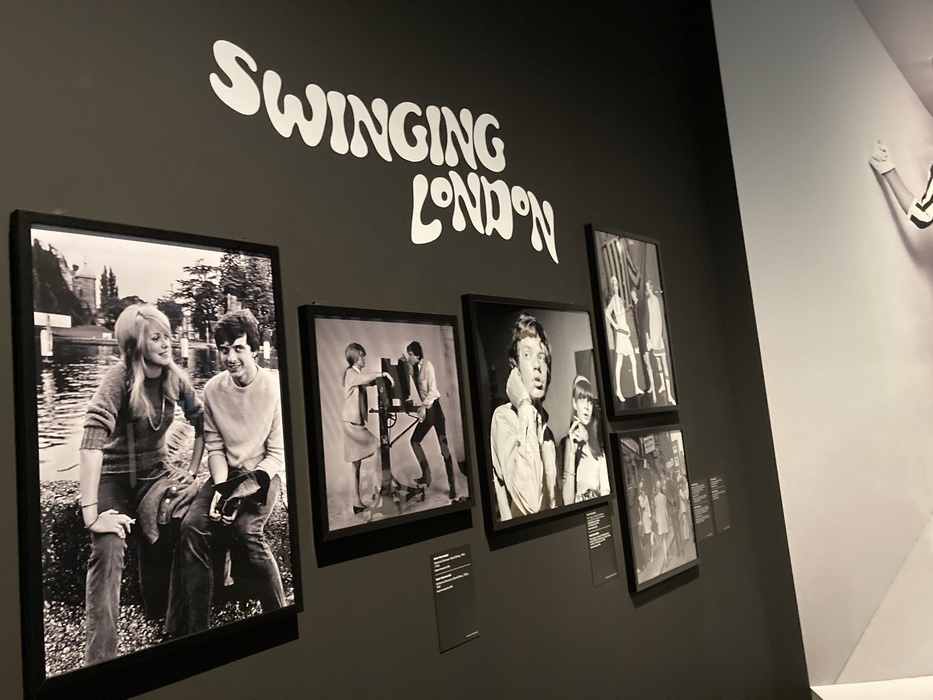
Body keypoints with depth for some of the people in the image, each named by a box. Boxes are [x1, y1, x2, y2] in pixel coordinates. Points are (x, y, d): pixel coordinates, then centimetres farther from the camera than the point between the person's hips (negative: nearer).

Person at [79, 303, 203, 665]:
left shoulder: (175, 378, -5)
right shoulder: (120, 378, -21)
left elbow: (203, 425, 6)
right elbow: (92, 439, -32)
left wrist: (192, 473, -3)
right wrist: (91, 513, -37)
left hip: (155, 472, 4)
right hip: (114, 477, -4)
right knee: (108, 549, -25)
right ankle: (99, 656, -11)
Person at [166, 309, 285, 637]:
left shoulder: (274, 388, -13)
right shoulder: (213, 389, -1)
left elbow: (277, 453, -8)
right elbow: (214, 446, 3)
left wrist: (250, 484, -20)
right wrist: (222, 486, -12)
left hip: (262, 475, -4)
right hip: (225, 474, 4)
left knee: (246, 528, -28)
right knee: (193, 526, -21)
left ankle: (277, 615, -8)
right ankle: (191, 627, -11)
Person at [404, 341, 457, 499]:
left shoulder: (427, 365, -12)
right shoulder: (414, 369, 8)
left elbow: (432, 390, -17)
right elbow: (418, 391, 10)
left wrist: (424, 406, -24)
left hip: (434, 408, -8)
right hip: (425, 410, 8)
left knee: (443, 445, -7)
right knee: (415, 440, 8)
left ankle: (452, 485, -4)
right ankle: (426, 476, 19)